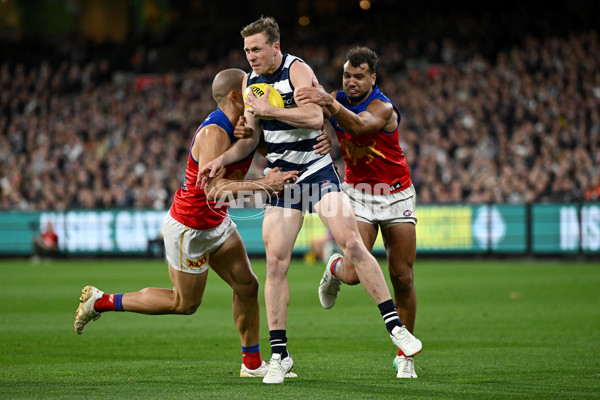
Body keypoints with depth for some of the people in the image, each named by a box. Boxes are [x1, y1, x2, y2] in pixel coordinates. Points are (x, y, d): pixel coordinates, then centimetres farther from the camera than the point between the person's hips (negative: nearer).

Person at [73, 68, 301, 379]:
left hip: (217, 223, 9)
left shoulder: (243, 127, 0)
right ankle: (101, 302, 16)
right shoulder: (213, 133, -29)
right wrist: (262, 185, -45)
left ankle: (252, 363, 15)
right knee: (185, 303, 6)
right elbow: (213, 189, -39)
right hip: (188, 227, -9)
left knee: (247, 286, 4)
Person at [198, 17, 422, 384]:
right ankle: (280, 355, 0)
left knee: (352, 244, -16)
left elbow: (314, 117, -26)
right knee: (276, 261, -6)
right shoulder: (251, 81, 9)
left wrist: (268, 109, -21)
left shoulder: (297, 70, -11)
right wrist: (223, 159, -1)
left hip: (318, 172, -5)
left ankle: (395, 326, -8)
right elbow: (252, 139, 15)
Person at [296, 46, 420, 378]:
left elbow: (359, 125, -42)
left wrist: (329, 103, -59)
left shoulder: (383, 107, -20)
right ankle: (334, 269, 24)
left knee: (402, 277, -3)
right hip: (357, 194, 2)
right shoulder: (337, 101, -5)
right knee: (354, 274, -15)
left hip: (396, 195, -2)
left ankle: (405, 354, 11)